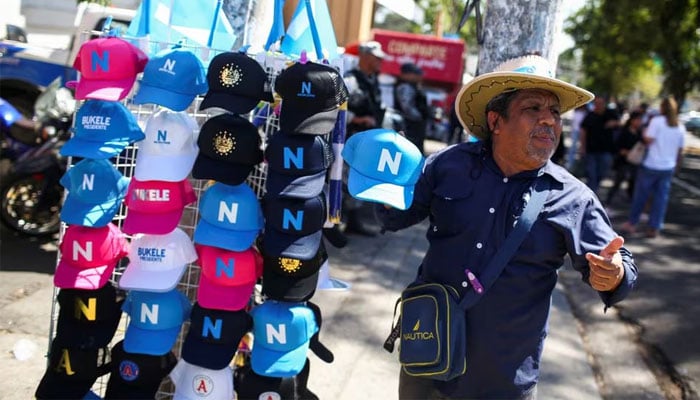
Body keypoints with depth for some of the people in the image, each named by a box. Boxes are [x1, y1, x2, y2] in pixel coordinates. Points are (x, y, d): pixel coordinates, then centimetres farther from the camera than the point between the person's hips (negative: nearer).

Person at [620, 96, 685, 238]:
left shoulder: (656, 121, -10)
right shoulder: (680, 127, 6)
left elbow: (648, 139, -18)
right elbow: (680, 150, 10)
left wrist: (644, 134, 2)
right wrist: (676, 164, 22)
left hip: (651, 165, -4)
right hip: (668, 167, 4)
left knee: (640, 195, 8)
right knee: (661, 198, 8)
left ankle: (632, 223, 17)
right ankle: (654, 228, 9)